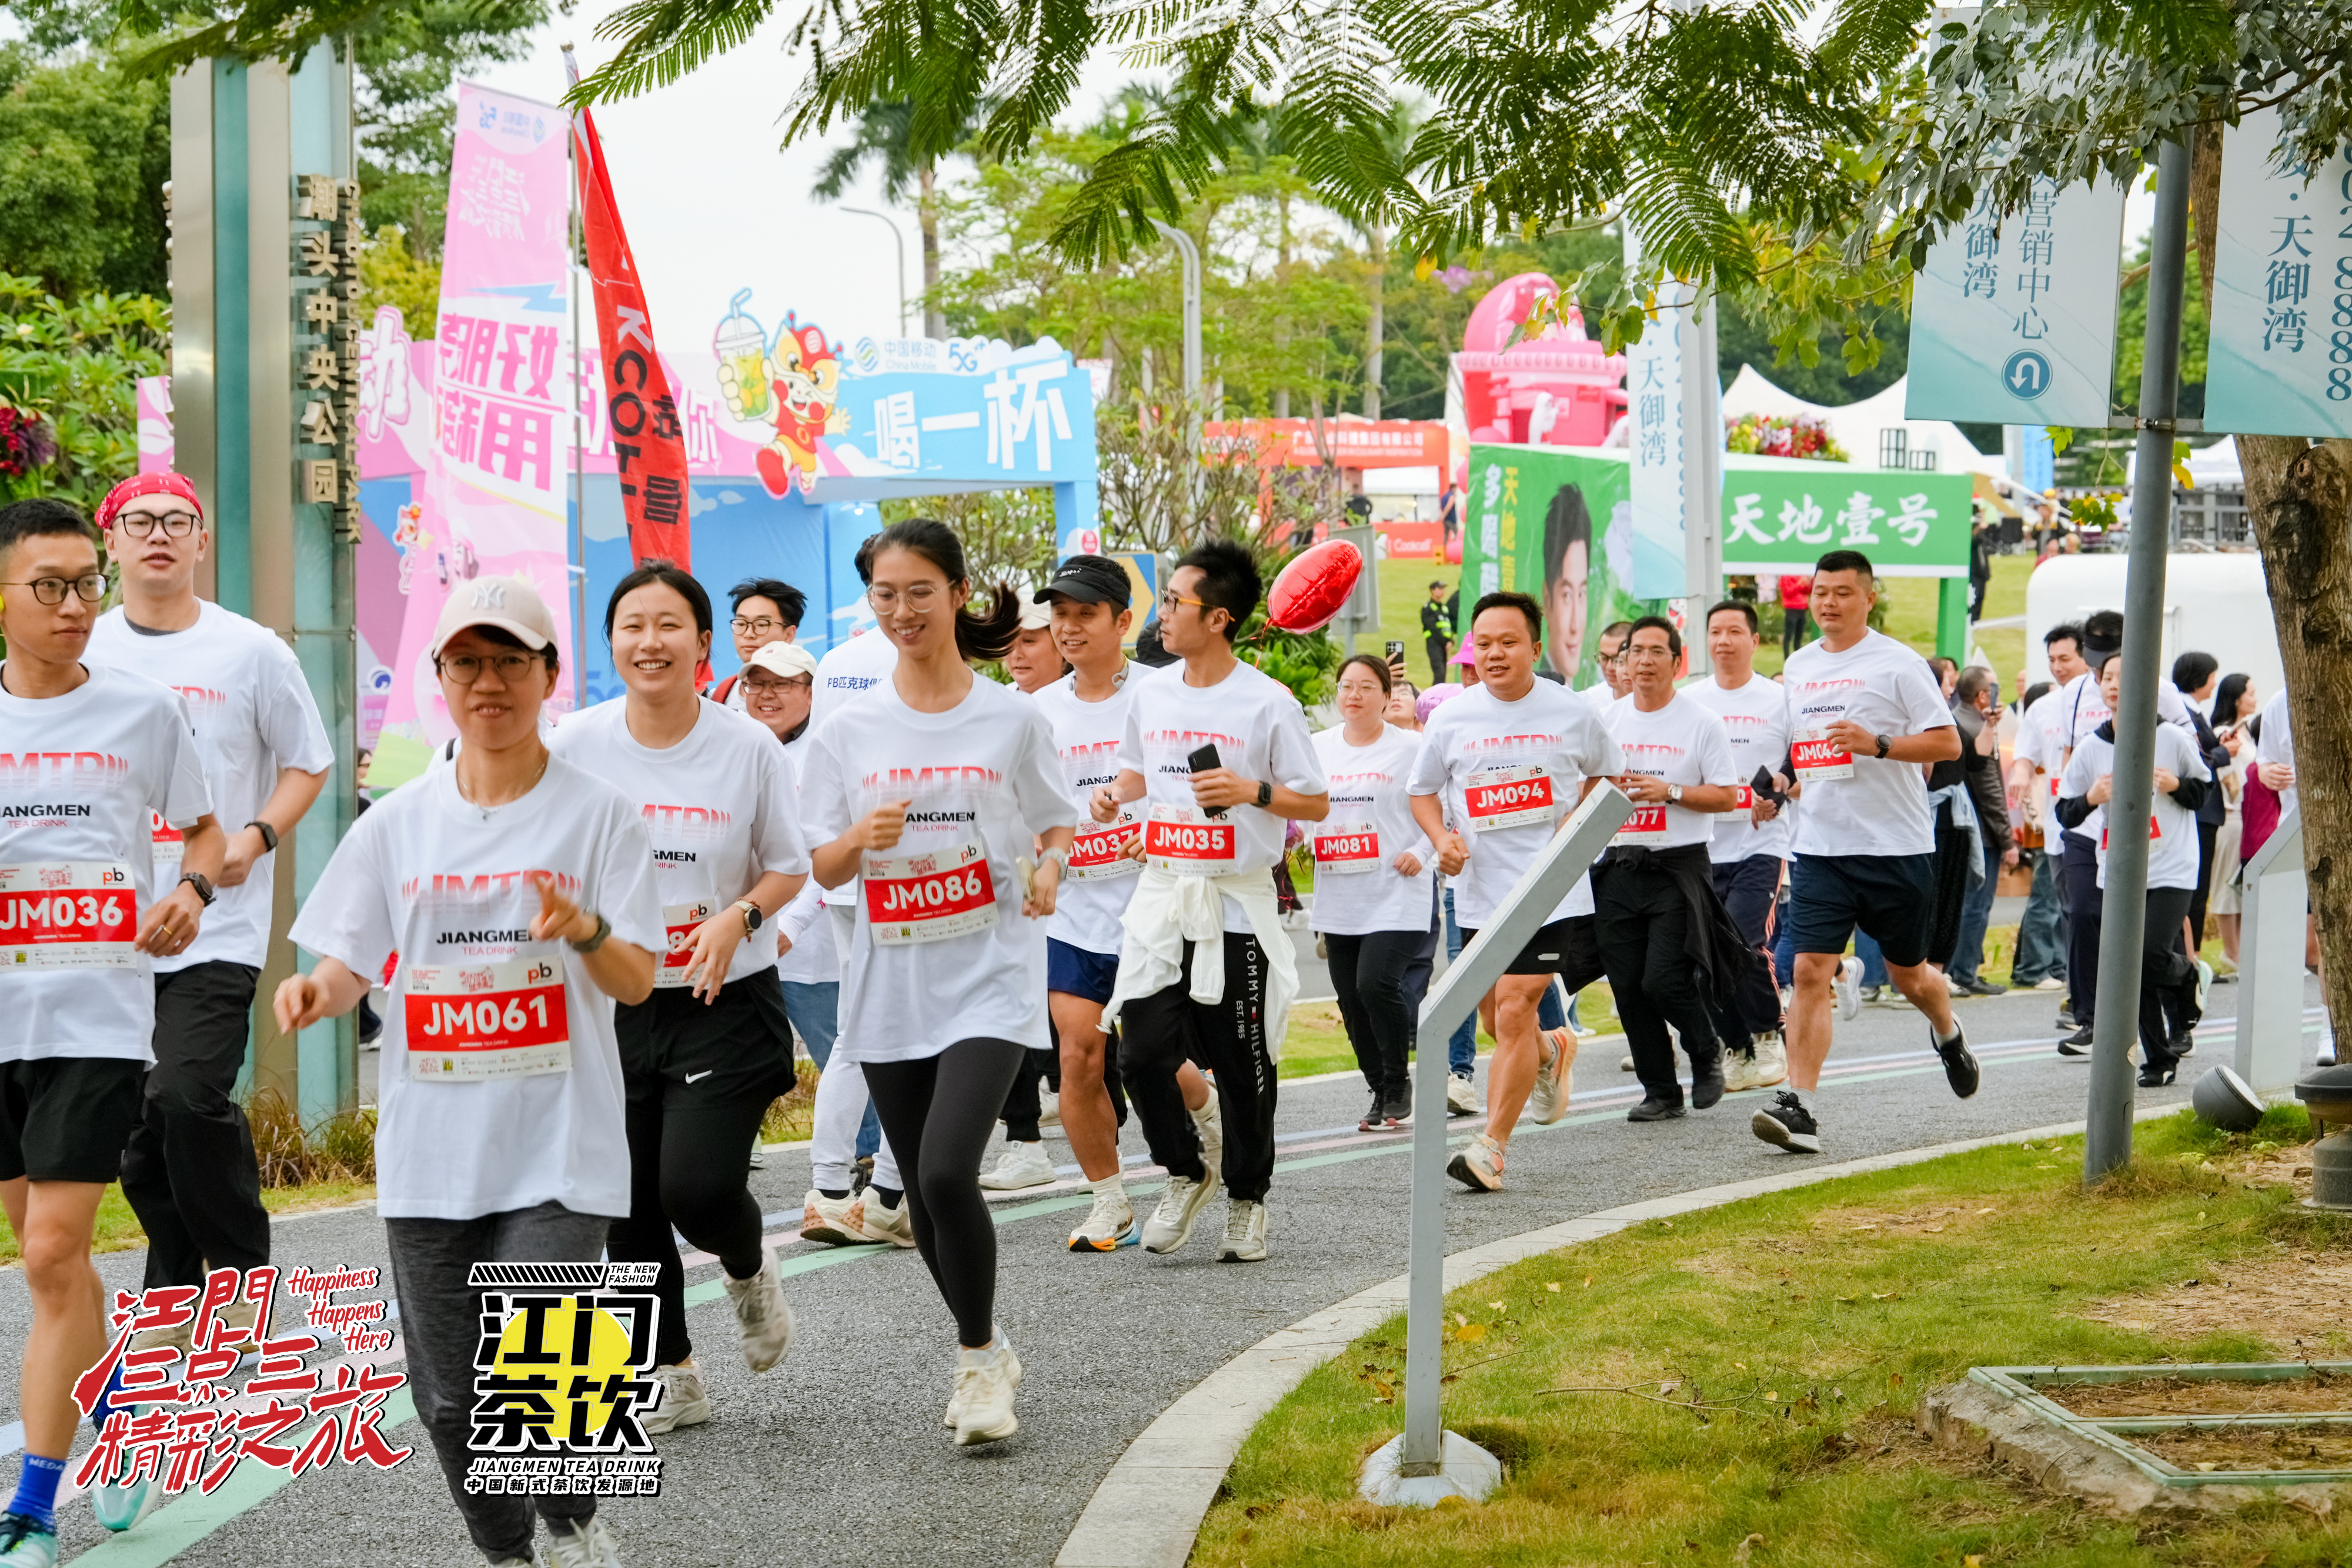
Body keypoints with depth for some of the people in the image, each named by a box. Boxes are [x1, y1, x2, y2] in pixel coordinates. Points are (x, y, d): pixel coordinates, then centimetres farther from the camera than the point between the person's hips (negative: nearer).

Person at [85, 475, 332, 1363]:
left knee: (190, 1097, -19)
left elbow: (308, 763, 6)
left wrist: (255, 840, -9)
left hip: (219, 926, -4)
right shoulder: (83, 653, 7)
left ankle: (245, 1274, 0)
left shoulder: (253, 653, -1)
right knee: (135, 1121, 7)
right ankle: (177, 1293, 25)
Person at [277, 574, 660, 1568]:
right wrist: (318, 990, -15)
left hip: (560, 1150, -3)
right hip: (431, 1147, 3)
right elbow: (349, 964, 8)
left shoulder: (597, 814, 0)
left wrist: (586, 931, -26)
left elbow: (636, 983, -4)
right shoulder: (397, 824, 7)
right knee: (451, 1400, 5)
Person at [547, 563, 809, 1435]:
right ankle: (671, 1377, 25)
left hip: (725, 1002, -2)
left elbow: (789, 868, 2)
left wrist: (739, 917, -15)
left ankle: (749, 1269, 22)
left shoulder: (749, 748, -7)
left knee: (696, 1185, -15)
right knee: (629, 1207, 4)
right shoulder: (576, 745, -3)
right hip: (611, 1006, 2)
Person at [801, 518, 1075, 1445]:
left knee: (947, 1171, -20)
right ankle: (987, 1354, 29)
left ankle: (977, 1357, 0)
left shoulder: (1012, 720, 0)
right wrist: (863, 838, -15)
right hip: (891, 987, 4)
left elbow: (1058, 824, 10)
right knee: (922, 1192, 8)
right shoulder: (848, 730, 5)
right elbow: (825, 870, 7)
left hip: (989, 980, -3)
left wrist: (1052, 867, -12)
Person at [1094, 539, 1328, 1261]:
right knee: (1141, 1052, -7)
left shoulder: (1269, 702, -8)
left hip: (1236, 908, -4)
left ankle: (1247, 1199, 21)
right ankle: (1186, 1174, 16)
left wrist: (1254, 790, -21)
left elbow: (1317, 804, -4)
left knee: (1242, 1066, 3)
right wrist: (1115, 791, 4)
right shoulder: (1152, 695, 8)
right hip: (1160, 898, 4)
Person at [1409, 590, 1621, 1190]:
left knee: (1514, 1010, -14)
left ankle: (1492, 1147, -10)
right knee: (1503, 1021, 13)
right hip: (1481, 888, 3)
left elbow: (1606, 773, 15)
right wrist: (1442, 840, -6)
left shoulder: (1572, 711, -1)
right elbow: (1422, 791, 13)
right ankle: (1550, 1054, 48)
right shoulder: (1450, 719, 1)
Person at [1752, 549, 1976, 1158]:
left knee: (1907, 972, 12)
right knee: (1810, 971, -11)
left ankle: (1948, 1034, 47)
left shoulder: (1898, 663, -6)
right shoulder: (1797, 667, 12)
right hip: (1820, 847, 4)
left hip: (1896, 846, -3)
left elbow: (1948, 743, -9)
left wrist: (1877, 744, -21)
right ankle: (1801, 1108, -15)